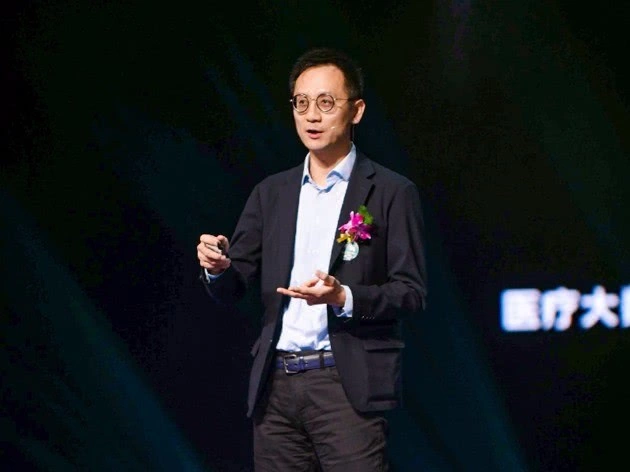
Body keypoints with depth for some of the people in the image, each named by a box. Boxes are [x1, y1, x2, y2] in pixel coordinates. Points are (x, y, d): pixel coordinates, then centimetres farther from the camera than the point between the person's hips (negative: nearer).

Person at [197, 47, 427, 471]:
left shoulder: (392, 193, 2)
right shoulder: (271, 193, 16)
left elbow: (412, 292, -3)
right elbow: (233, 289, 14)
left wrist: (343, 297, -19)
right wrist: (217, 266, -10)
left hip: (347, 385, -4)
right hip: (277, 384, 5)